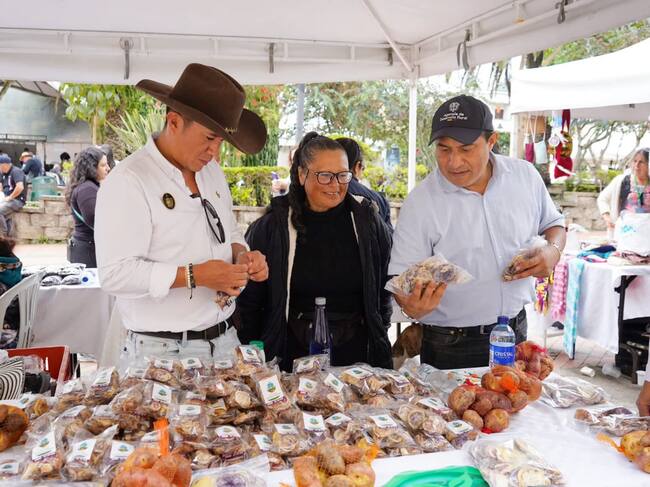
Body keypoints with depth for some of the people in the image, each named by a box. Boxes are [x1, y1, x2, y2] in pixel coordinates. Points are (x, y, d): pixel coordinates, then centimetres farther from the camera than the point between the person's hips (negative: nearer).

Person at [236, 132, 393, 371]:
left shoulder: (366, 221, 1)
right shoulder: (270, 227, -4)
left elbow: (384, 286, 11)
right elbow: (249, 300, 0)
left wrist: (379, 338, 10)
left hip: (356, 352, 2)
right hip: (292, 355, -1)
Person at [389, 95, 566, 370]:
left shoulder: (525, 176, -3)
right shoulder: (419, 203, -15)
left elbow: (553, 224, 13)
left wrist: (553, 250, -9)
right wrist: (412, 305, -36)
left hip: (517, 332, 4)